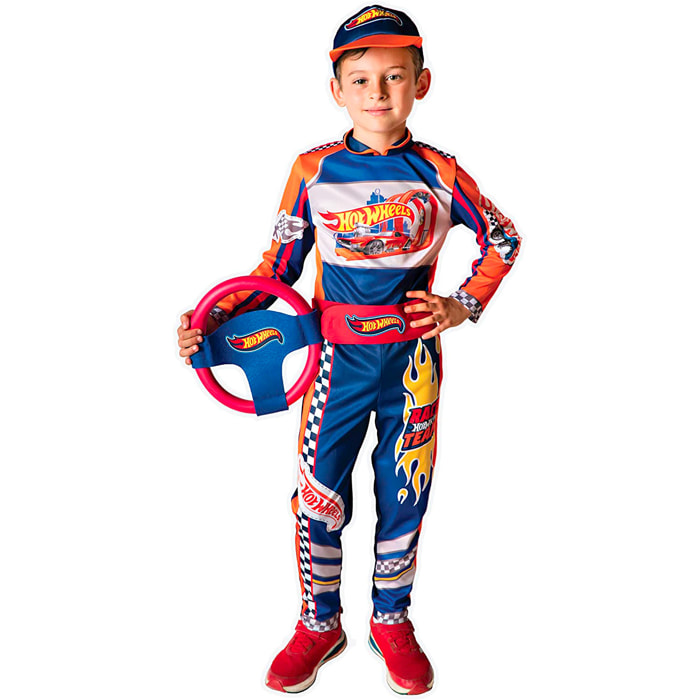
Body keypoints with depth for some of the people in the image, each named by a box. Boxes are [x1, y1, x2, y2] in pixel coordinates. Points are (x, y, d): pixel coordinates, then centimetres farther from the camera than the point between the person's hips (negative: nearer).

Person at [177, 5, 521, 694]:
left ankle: (391, 620, 33)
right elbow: (278, 266, 2)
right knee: (318, 497, 5)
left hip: (414, 359, 1)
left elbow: (503, 238, 12)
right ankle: (319, 623, 28)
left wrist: (464, 305, 1)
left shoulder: (437, 171, -1)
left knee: (403, 498, 11)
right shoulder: (313, 170, -1)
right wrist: (213, 315, -9)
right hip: (337, 358, 0)